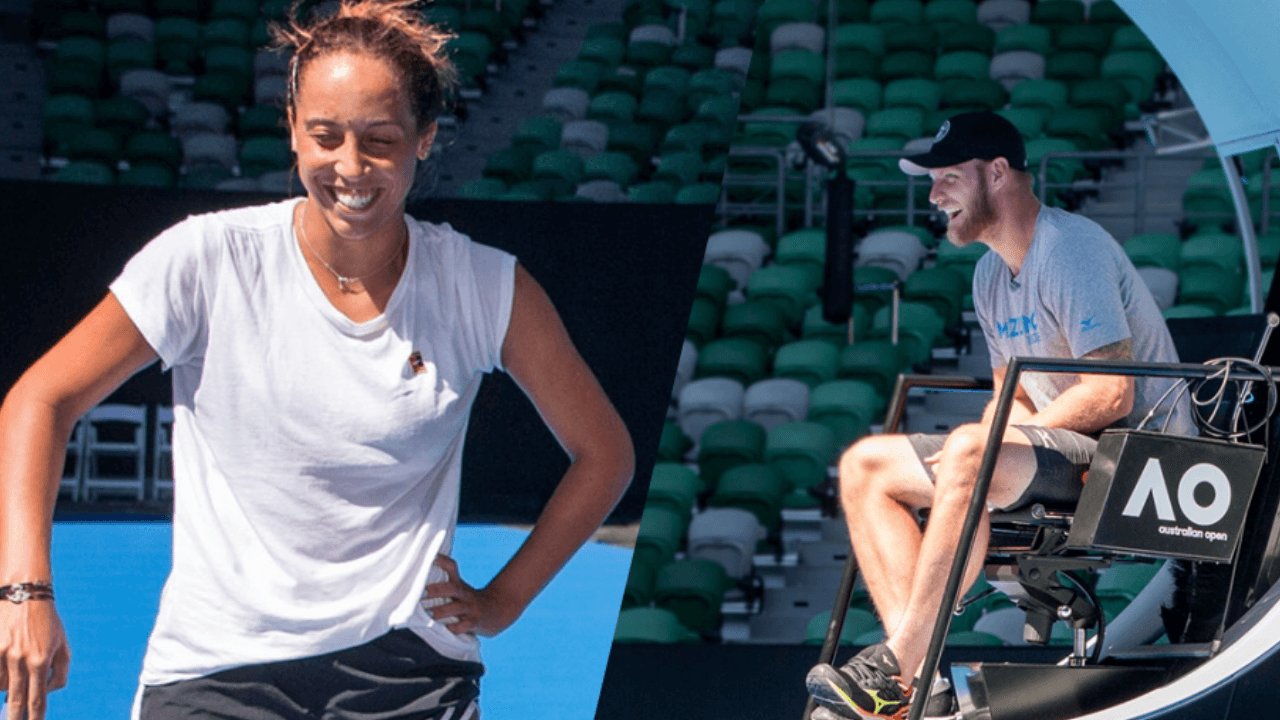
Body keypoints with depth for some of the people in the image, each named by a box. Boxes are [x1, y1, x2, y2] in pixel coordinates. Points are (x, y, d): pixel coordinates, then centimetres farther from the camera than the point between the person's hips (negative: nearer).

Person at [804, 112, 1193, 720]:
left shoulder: (1070, 248, -14)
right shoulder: (991, 273, 15)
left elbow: (1111, 395, -22)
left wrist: (986, 444, -18)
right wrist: (982, 443, -3)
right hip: (1063, 454, 10)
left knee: (968, 452, -36)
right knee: (864, 466, 0)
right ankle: (912, 664, -19)